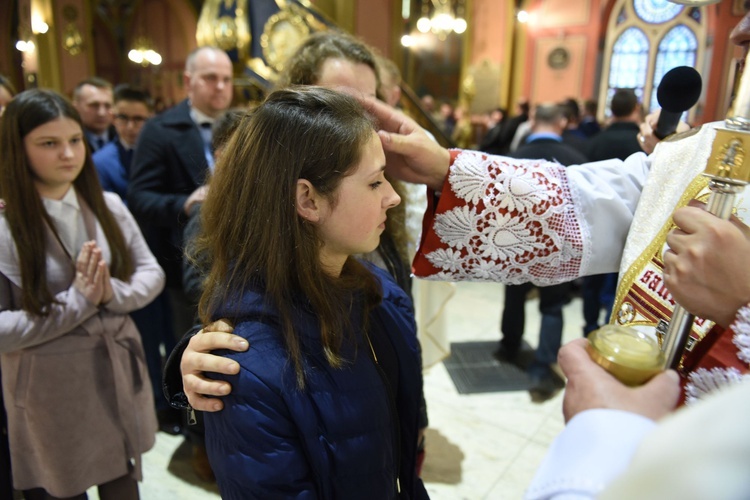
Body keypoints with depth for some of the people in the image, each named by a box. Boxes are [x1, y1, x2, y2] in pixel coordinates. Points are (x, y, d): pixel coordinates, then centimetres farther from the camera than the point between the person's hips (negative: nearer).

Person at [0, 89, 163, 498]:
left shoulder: (108, 206, -2)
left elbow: (152, 274, 1)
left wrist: (110, 294, -17)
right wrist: (76, 301, -22)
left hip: (118, 376, 4)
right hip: (49, 392, -3)